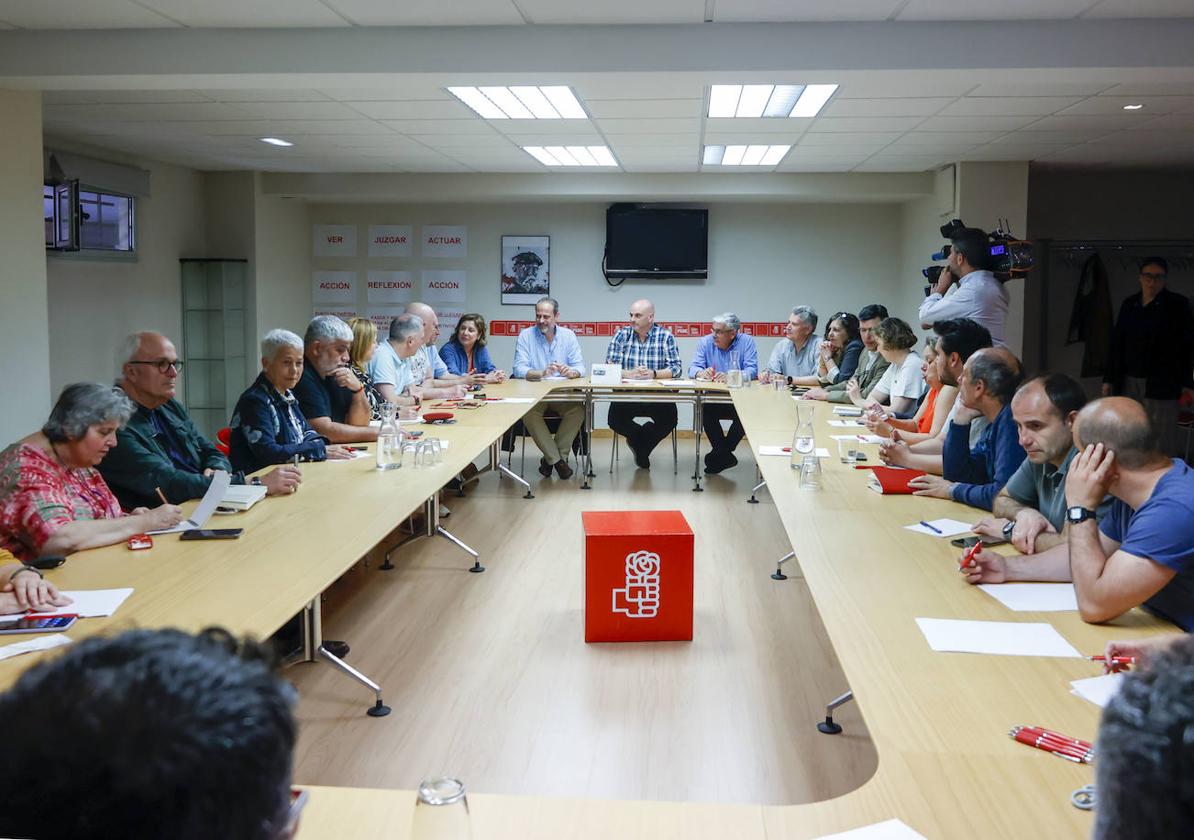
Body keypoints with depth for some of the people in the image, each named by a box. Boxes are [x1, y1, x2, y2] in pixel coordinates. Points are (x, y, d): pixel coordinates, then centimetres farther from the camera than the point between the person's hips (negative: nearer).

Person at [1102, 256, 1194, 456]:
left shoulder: (1177, 305, -2)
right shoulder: (1129, 304, 11)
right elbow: (1116, 342, 13)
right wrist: (1109, 379, 10)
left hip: (1160, 385, -4)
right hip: (1128, 380, 5)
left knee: (1162, 441, -4)